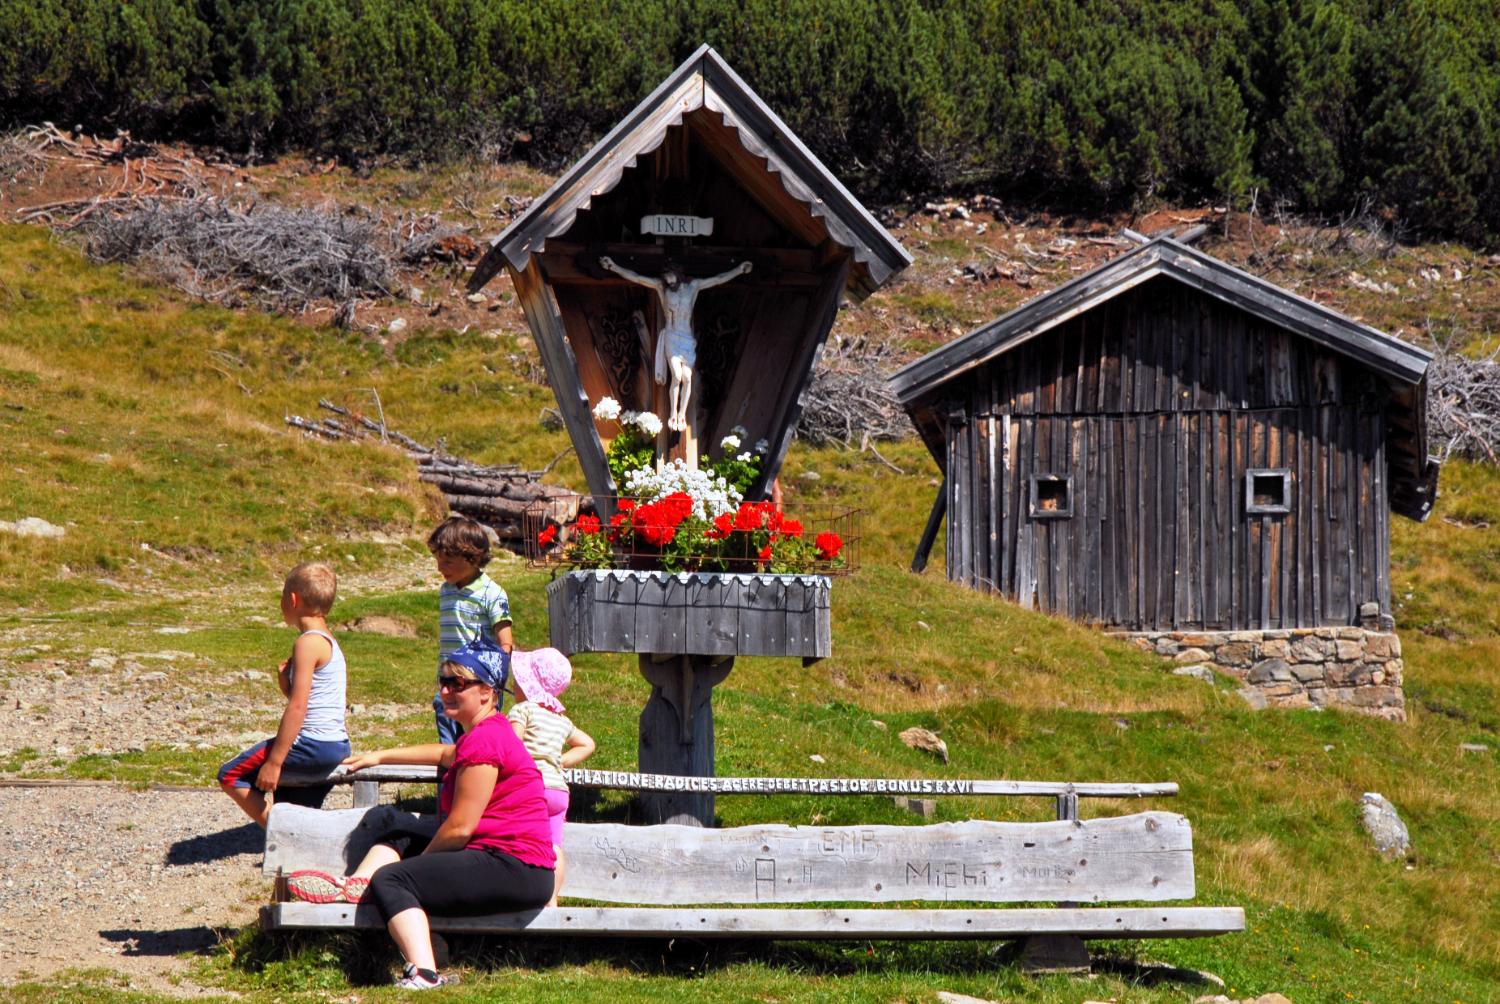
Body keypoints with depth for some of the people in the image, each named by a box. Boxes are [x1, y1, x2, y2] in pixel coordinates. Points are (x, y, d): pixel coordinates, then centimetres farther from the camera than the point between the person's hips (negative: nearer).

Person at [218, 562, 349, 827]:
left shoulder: (308, 643, -14)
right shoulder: (330, 643, 17)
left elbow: (297, 707, -20)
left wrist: (274, 761, -20)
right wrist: (286, 684, -1)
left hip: (313, 746, -10)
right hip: (337, 746, 10)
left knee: (231, 775, -3)